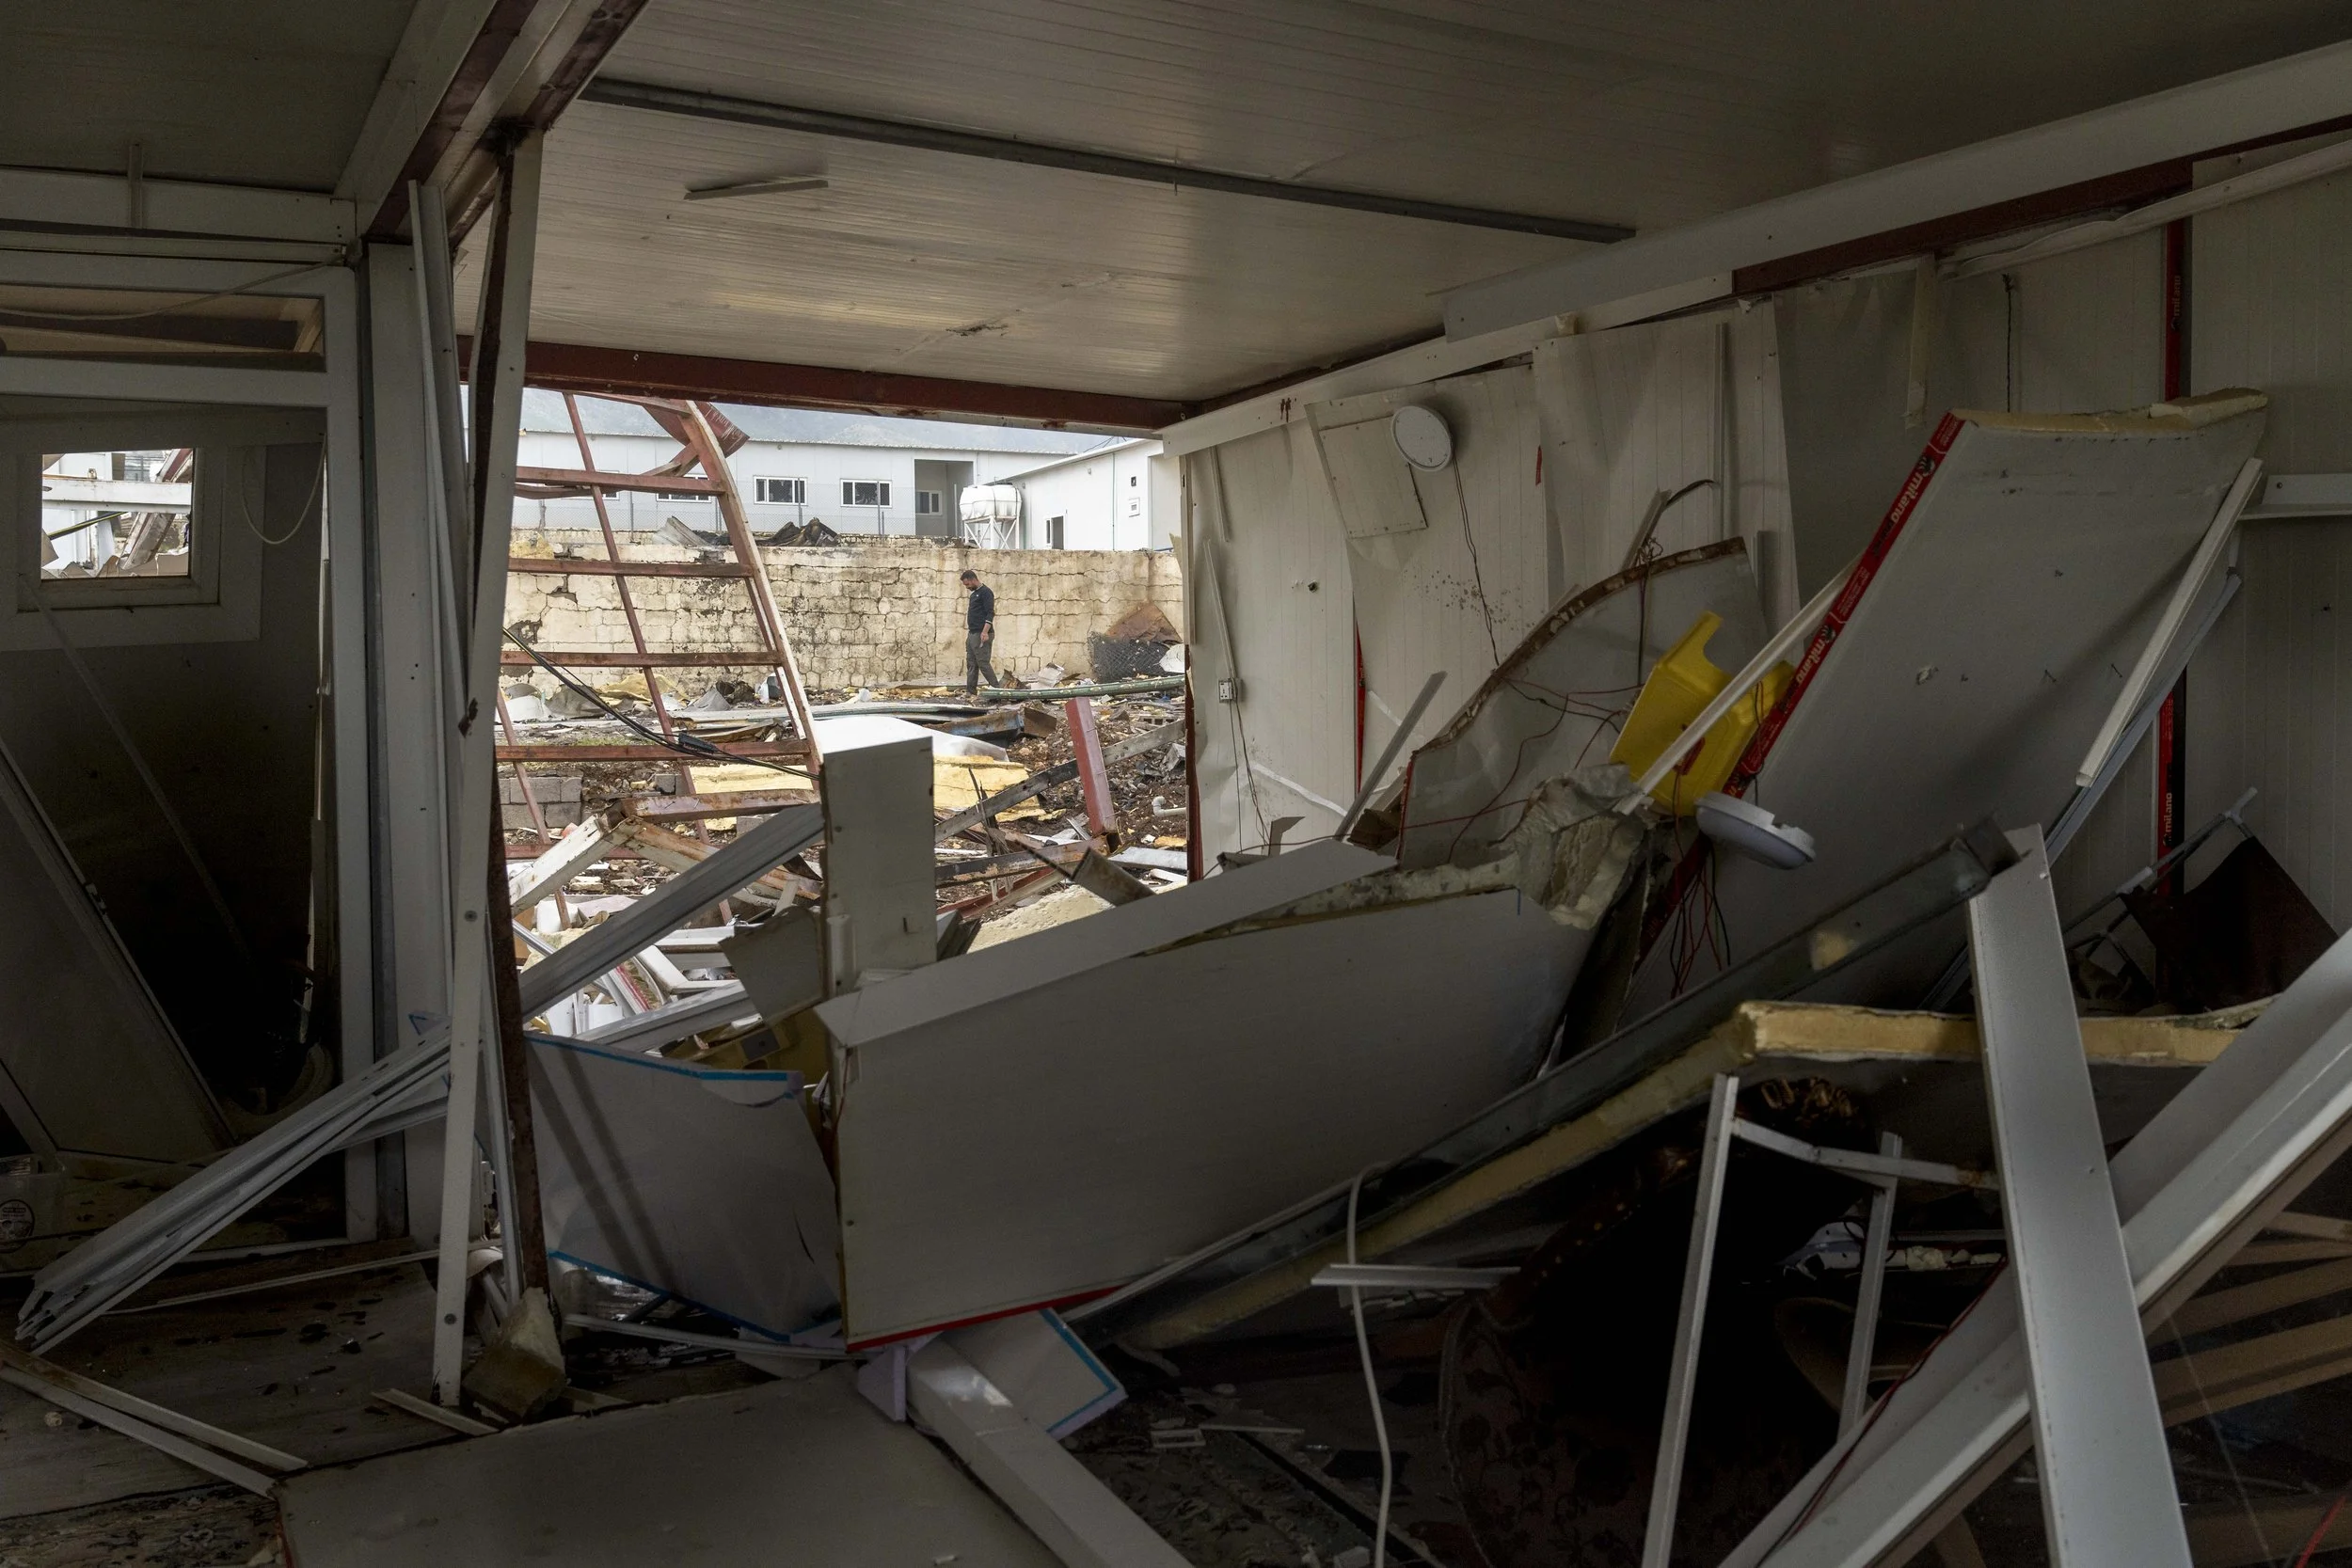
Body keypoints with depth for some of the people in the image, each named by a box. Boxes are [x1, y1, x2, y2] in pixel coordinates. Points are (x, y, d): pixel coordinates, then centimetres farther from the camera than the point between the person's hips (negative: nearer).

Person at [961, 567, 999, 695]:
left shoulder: (985, 592, -10)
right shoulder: (974, 594, 20)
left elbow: (990, 614, -18)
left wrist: (985, 632, -26)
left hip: (981, 635, -10)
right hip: (972, 634, 10)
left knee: (983, 662, -10)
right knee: (971, 663, 7)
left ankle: (996, 687, -5)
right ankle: (970, 691, 9)